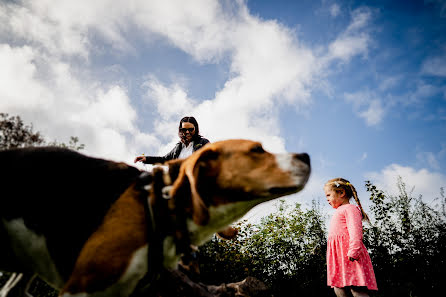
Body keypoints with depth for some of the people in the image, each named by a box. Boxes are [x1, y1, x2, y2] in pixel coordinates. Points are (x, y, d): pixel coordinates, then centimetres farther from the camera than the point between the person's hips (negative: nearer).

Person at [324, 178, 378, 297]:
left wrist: (353, 251, -26)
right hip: (338, 256, 10)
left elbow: (355, 231, -17)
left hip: (349, 256, -10)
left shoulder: (350, 208, -3)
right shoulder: (339, 212, 27)